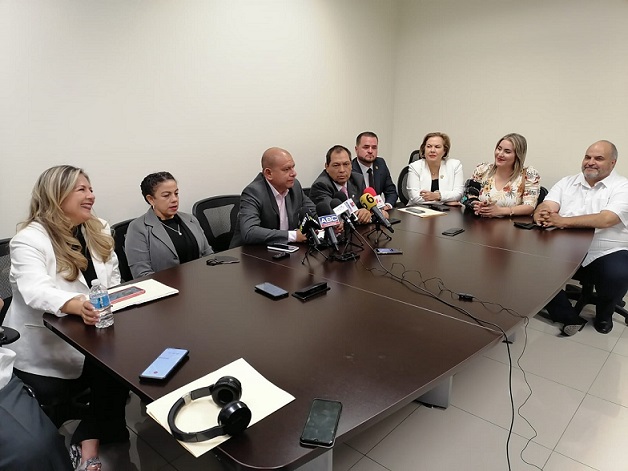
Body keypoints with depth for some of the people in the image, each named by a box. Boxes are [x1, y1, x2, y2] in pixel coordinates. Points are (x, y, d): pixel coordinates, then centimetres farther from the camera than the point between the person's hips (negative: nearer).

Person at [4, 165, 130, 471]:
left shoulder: (99, 232, 6)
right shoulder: (29, 240, -14)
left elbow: (114, 282, 8)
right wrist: (78, 305, -51)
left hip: (93, 336, 4)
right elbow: (36, 291, -31)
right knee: (51, 397, -16)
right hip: (45, 349, -3)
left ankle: (89, 440, -7)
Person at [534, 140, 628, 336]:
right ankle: (569, 317, -5)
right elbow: (546, 206, -1)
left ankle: (603, 314, 5)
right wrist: (542, 215, -28)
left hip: (607, 253, -3)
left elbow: (606, 219, -19)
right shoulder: (567, 183, 12)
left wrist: (564, 221, -31)